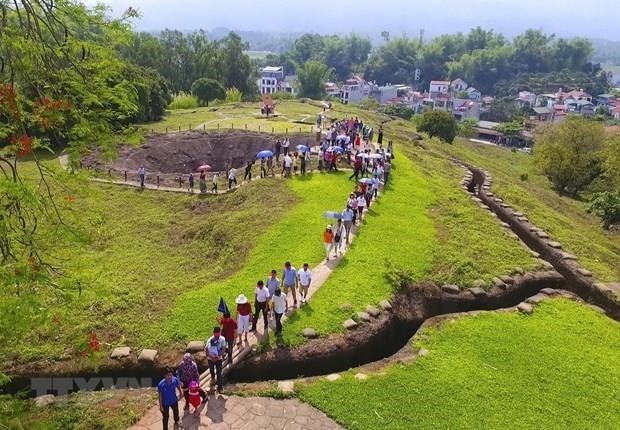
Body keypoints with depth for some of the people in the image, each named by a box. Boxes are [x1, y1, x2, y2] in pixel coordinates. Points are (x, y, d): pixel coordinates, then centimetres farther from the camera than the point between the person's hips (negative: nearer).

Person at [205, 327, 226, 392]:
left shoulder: (222, 339, -18)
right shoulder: (210, 340, -20)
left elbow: (223, 349, -13)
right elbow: (206, 349, -13)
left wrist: (218, 356, -25)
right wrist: (211, 357, -21)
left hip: (219, 359, -1)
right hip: (211, 359, 1)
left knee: (219, 373, -1)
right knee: (211, 370, 23)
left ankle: (220, 387, 9)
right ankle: (213, 379, 53)